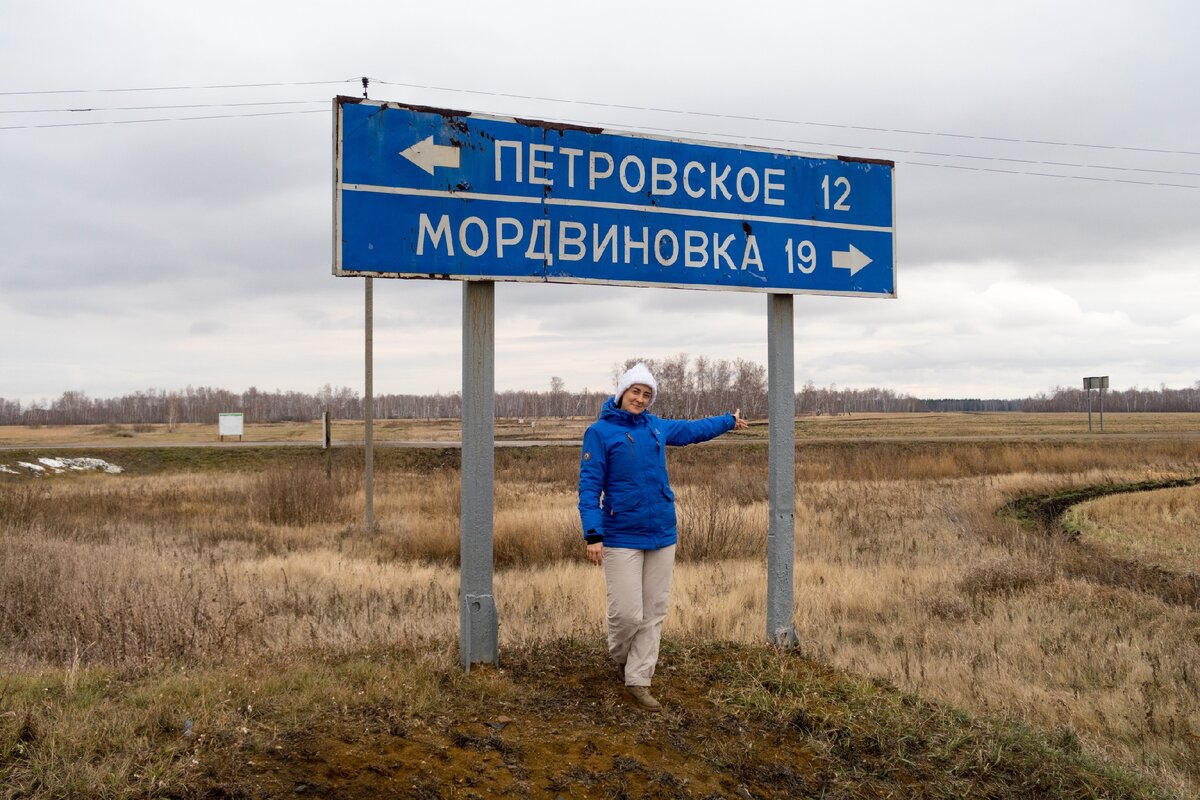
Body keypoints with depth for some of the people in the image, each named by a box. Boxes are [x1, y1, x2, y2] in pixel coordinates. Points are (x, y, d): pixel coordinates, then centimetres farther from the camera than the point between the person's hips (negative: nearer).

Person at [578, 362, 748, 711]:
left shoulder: (656, 427, 8)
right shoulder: (600, 432, -8)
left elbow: (691, 429, 28)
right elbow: (589, 485, -11)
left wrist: (729, 420, 41)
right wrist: (593, 535, -20)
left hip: (662, 535, 6)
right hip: (622, 538, -5)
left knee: (654, 613, 6)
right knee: (628, 613, -8)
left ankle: (638, 681, 15)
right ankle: (619, 656, 25)